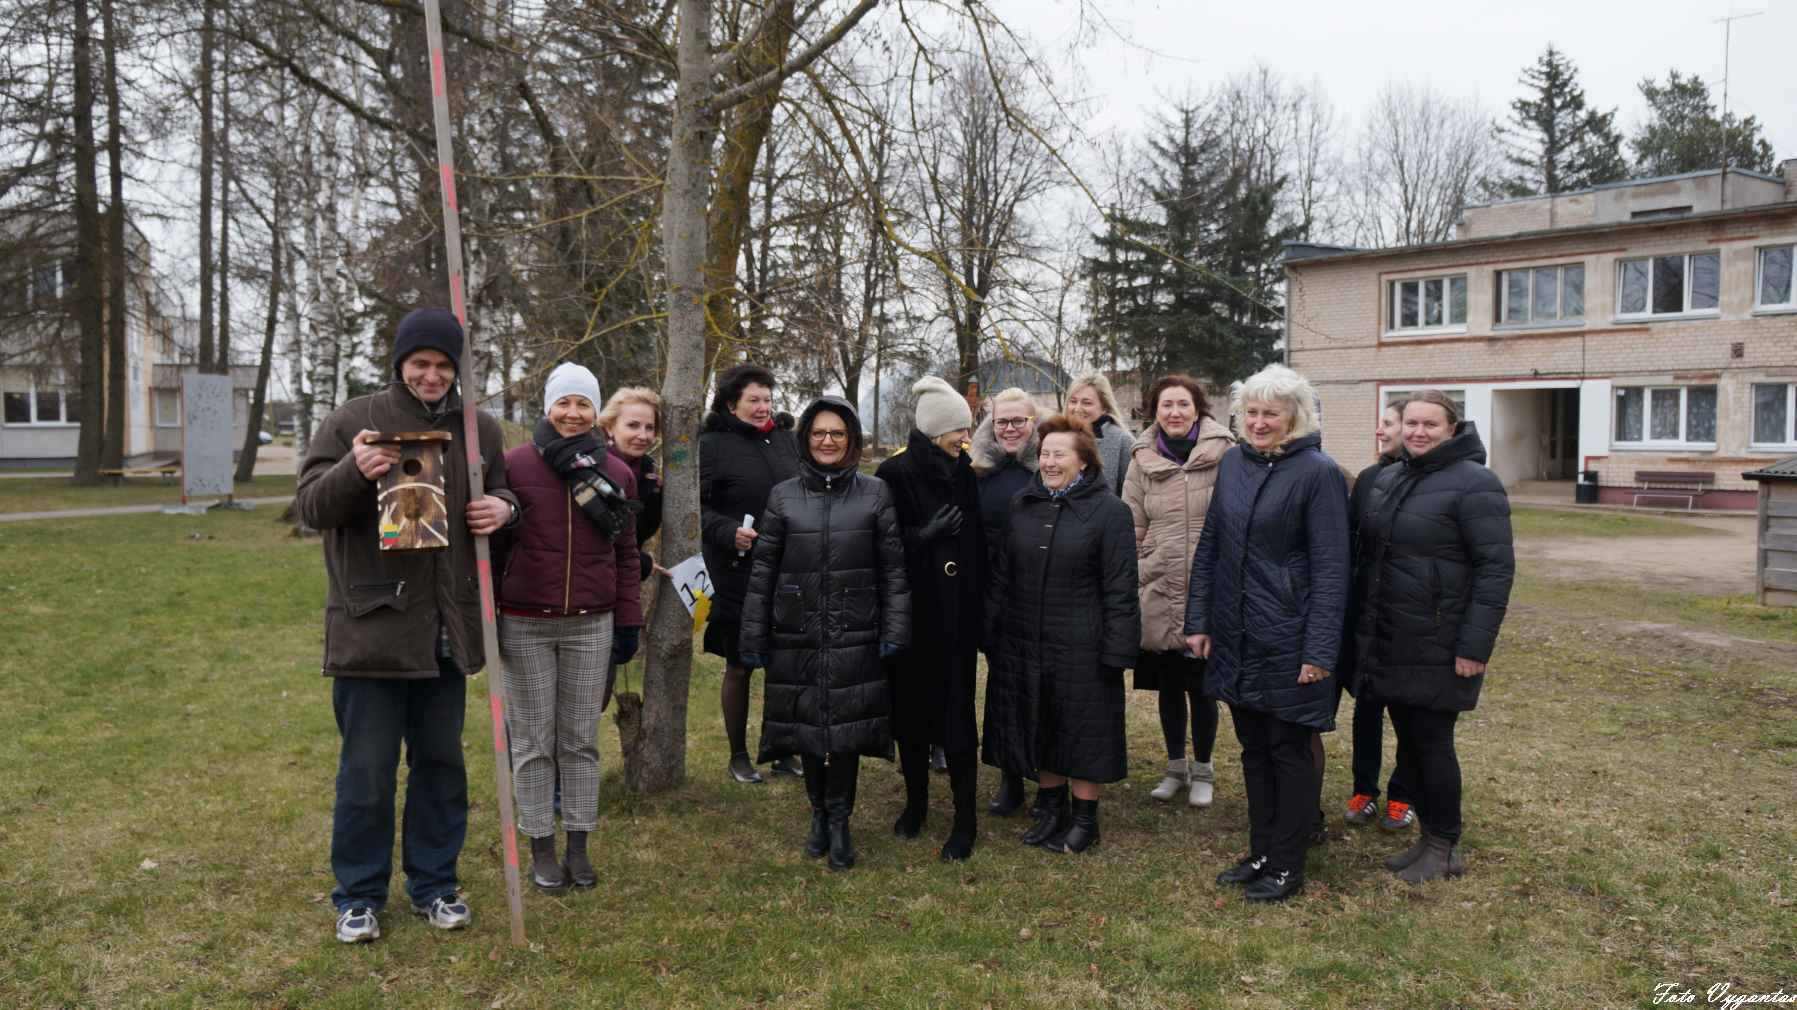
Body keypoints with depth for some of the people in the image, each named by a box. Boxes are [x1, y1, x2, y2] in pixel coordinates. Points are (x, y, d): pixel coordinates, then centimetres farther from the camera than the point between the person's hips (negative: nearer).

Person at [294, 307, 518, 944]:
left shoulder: (480, 432, 8)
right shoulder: (353, 421, -3)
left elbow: (502, 497, 20)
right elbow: (310, 506, -6)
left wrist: (503, 509, -5)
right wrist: (353, 472, -27)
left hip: (446, 631, 4)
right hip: (371, 626, -4)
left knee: (441, 762, 14)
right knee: (367, 770, 4)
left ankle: (434, 882, 30)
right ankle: (358, 895, 21)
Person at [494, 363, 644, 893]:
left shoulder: (616, 473, 4)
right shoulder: (514, 465, -4)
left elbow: (626, 555, 9)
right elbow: (493, 543, 0)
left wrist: (629, 623, 7)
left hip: (591, 626, 2)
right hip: (525, 626, -2)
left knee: (581, 740, 9)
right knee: (534, 742, 6)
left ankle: (579, 846, 22)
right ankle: (541, 849, 20)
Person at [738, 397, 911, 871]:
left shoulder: (875, 493, 2)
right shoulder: (783, 496, 4)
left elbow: (893, 566, 1)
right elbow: (762, 569, 5)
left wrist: (895, 631, -4)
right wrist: (753, 637, 1)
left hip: (854, 635, -1)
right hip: (797, 634, 1)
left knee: (848, 725, 1)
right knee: (807, 724, 9)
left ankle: (839, 820, 17)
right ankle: (819, 811, 28)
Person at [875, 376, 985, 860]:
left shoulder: (964, 474, 6)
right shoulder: (895, 473, -6)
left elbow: (977, 544, 10)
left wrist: (978, 600, 5)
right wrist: (924, 535, -22)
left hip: (955, 613, 2)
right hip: (910, 608, -2)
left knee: (956, 708, 0)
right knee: (910, 706, 9)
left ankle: (965, 817, 7)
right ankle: (916, 800, 27)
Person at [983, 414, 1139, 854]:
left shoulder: (1108, 510, -7)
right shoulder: (1022, 505, 7)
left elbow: (1119, 588, -9)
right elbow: (1002, 575, 12)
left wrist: (1116, 650, -12)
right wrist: (991, 633, 8)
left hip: (1080, 648, -5)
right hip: (1022, 642, 5)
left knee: (1081, 731, 6)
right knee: (1037, 729, 13)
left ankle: (1084, 818, 22)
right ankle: (1050, 808, 30)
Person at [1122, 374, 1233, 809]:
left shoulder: (1224, 453, -4)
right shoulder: (1142, 459, 5)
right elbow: (1133, 529, 10)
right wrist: (1135, 578, 6)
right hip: (1160, 593, 3)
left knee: (1202, 684, 6)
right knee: (1168, 684, 13)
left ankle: (1202, 771, 25)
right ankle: (1176, 768, 30)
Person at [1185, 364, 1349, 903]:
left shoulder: (1319, 473, -10)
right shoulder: (1232, 464, 7)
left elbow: (1331, 569, -13)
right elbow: (1208, 547, 11)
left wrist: (1319, 650, -16)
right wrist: (1198, 620, 7)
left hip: (1287, 638, -5)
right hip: (1235, 636, 6)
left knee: (1289, 751, 6)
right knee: (1253, 748, 15)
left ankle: (1287, 867, 18)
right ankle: (1261, 853, 28)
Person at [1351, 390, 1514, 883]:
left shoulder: (1474, 485, -12)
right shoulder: (1387, 480, 11)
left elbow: (1495, 569, -15)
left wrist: (1475, 647, -19)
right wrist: (1361, 630, 15)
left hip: (1437, 649, -7)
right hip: (1388, 644, 7)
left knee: (1432, 742, 1)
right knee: (1408, 742, 14)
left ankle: (1445, 849, 17)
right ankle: (1428, 837, 28)